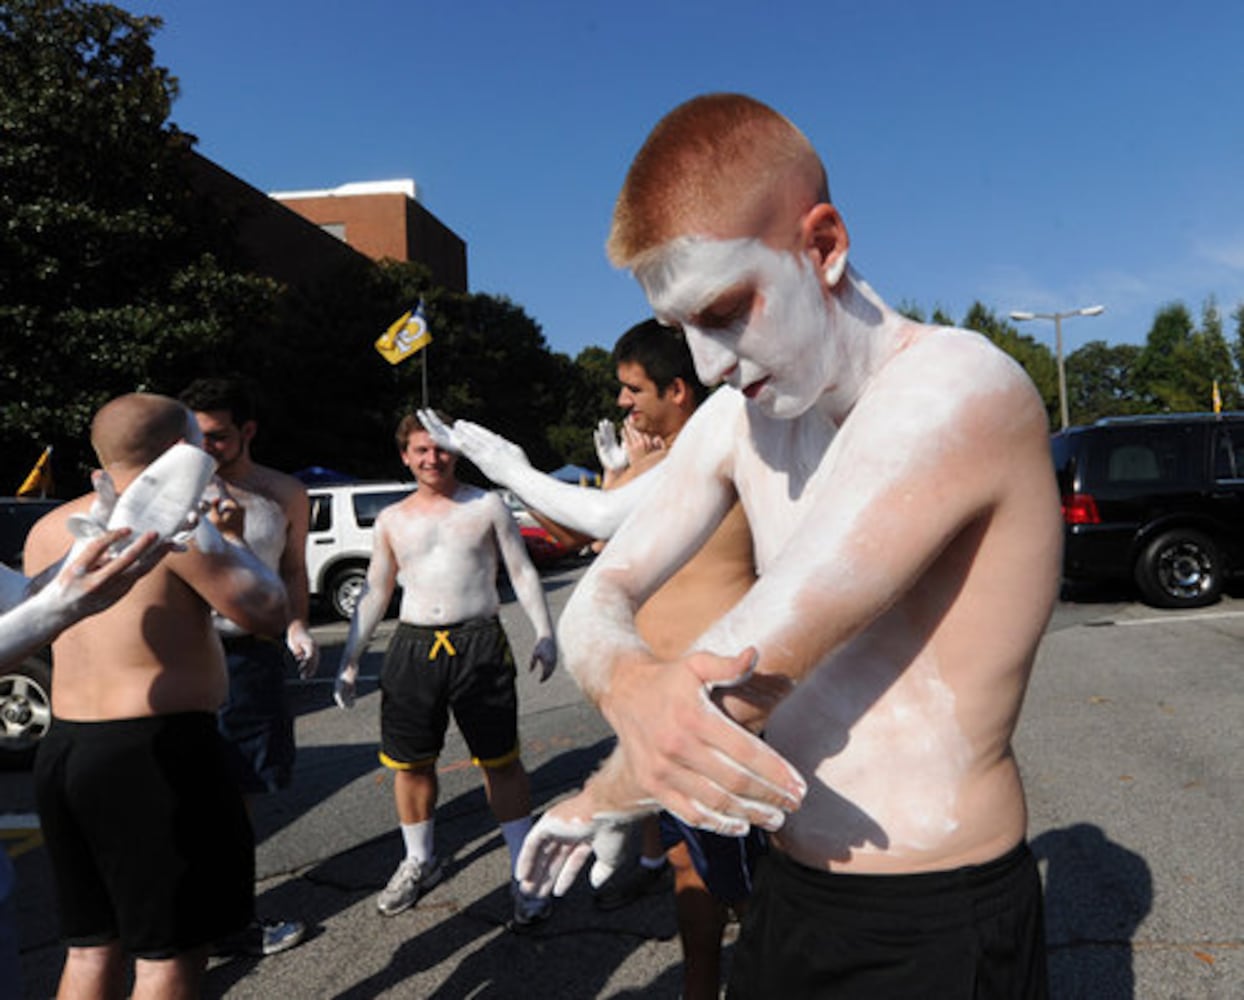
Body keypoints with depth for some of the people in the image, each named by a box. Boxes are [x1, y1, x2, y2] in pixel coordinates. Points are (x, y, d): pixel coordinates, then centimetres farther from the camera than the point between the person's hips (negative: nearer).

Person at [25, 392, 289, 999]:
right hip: (155, 754, -8)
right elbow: (268, 614, -13)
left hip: (62, 750, 8)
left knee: (91, 947, 19)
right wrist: (231, 538, 2)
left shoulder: (48, 531, 9)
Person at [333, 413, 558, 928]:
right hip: (413, 646, 3)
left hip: (478, 643, -3)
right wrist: (349, 660, 11)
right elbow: (374, 594, 15)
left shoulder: (487, 506, 4)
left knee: (501, 762, 1)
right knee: (409, 763, 11)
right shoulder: (391, 520, 11)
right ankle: (420, 861, 34)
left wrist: (544, 634, -2)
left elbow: (522, 573, 6)